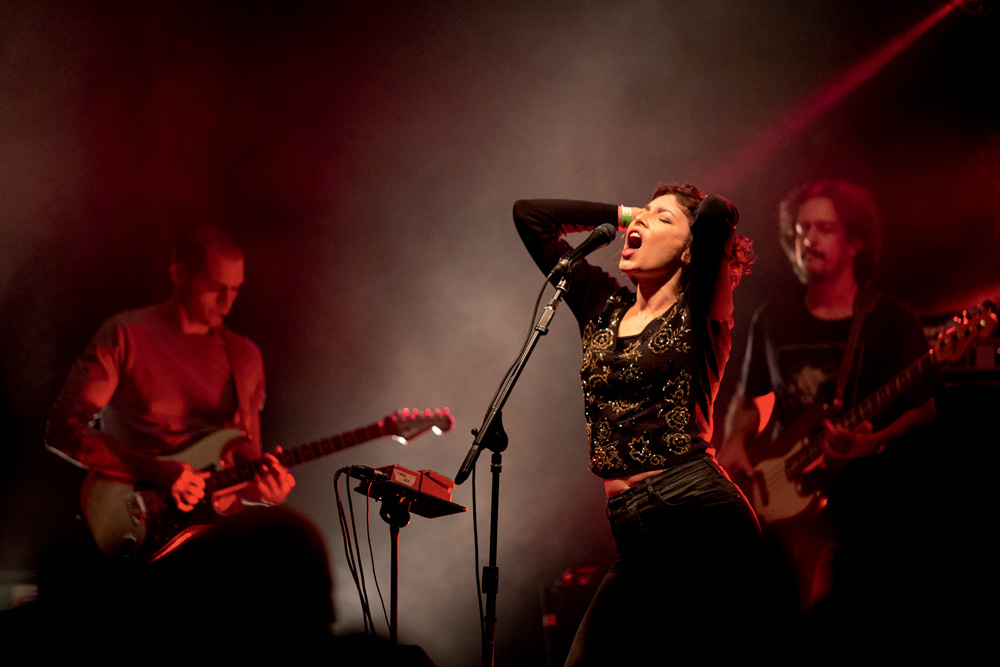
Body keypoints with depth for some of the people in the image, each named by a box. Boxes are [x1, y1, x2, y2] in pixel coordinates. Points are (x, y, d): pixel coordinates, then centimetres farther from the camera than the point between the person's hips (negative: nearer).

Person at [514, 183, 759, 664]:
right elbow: (529, 214, 23)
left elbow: (717, 213, -17)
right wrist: (622, 213, 20)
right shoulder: (603, 306, 17)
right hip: (637, 537, 6)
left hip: (698, 516, -6)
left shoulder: (697, 315, 1)